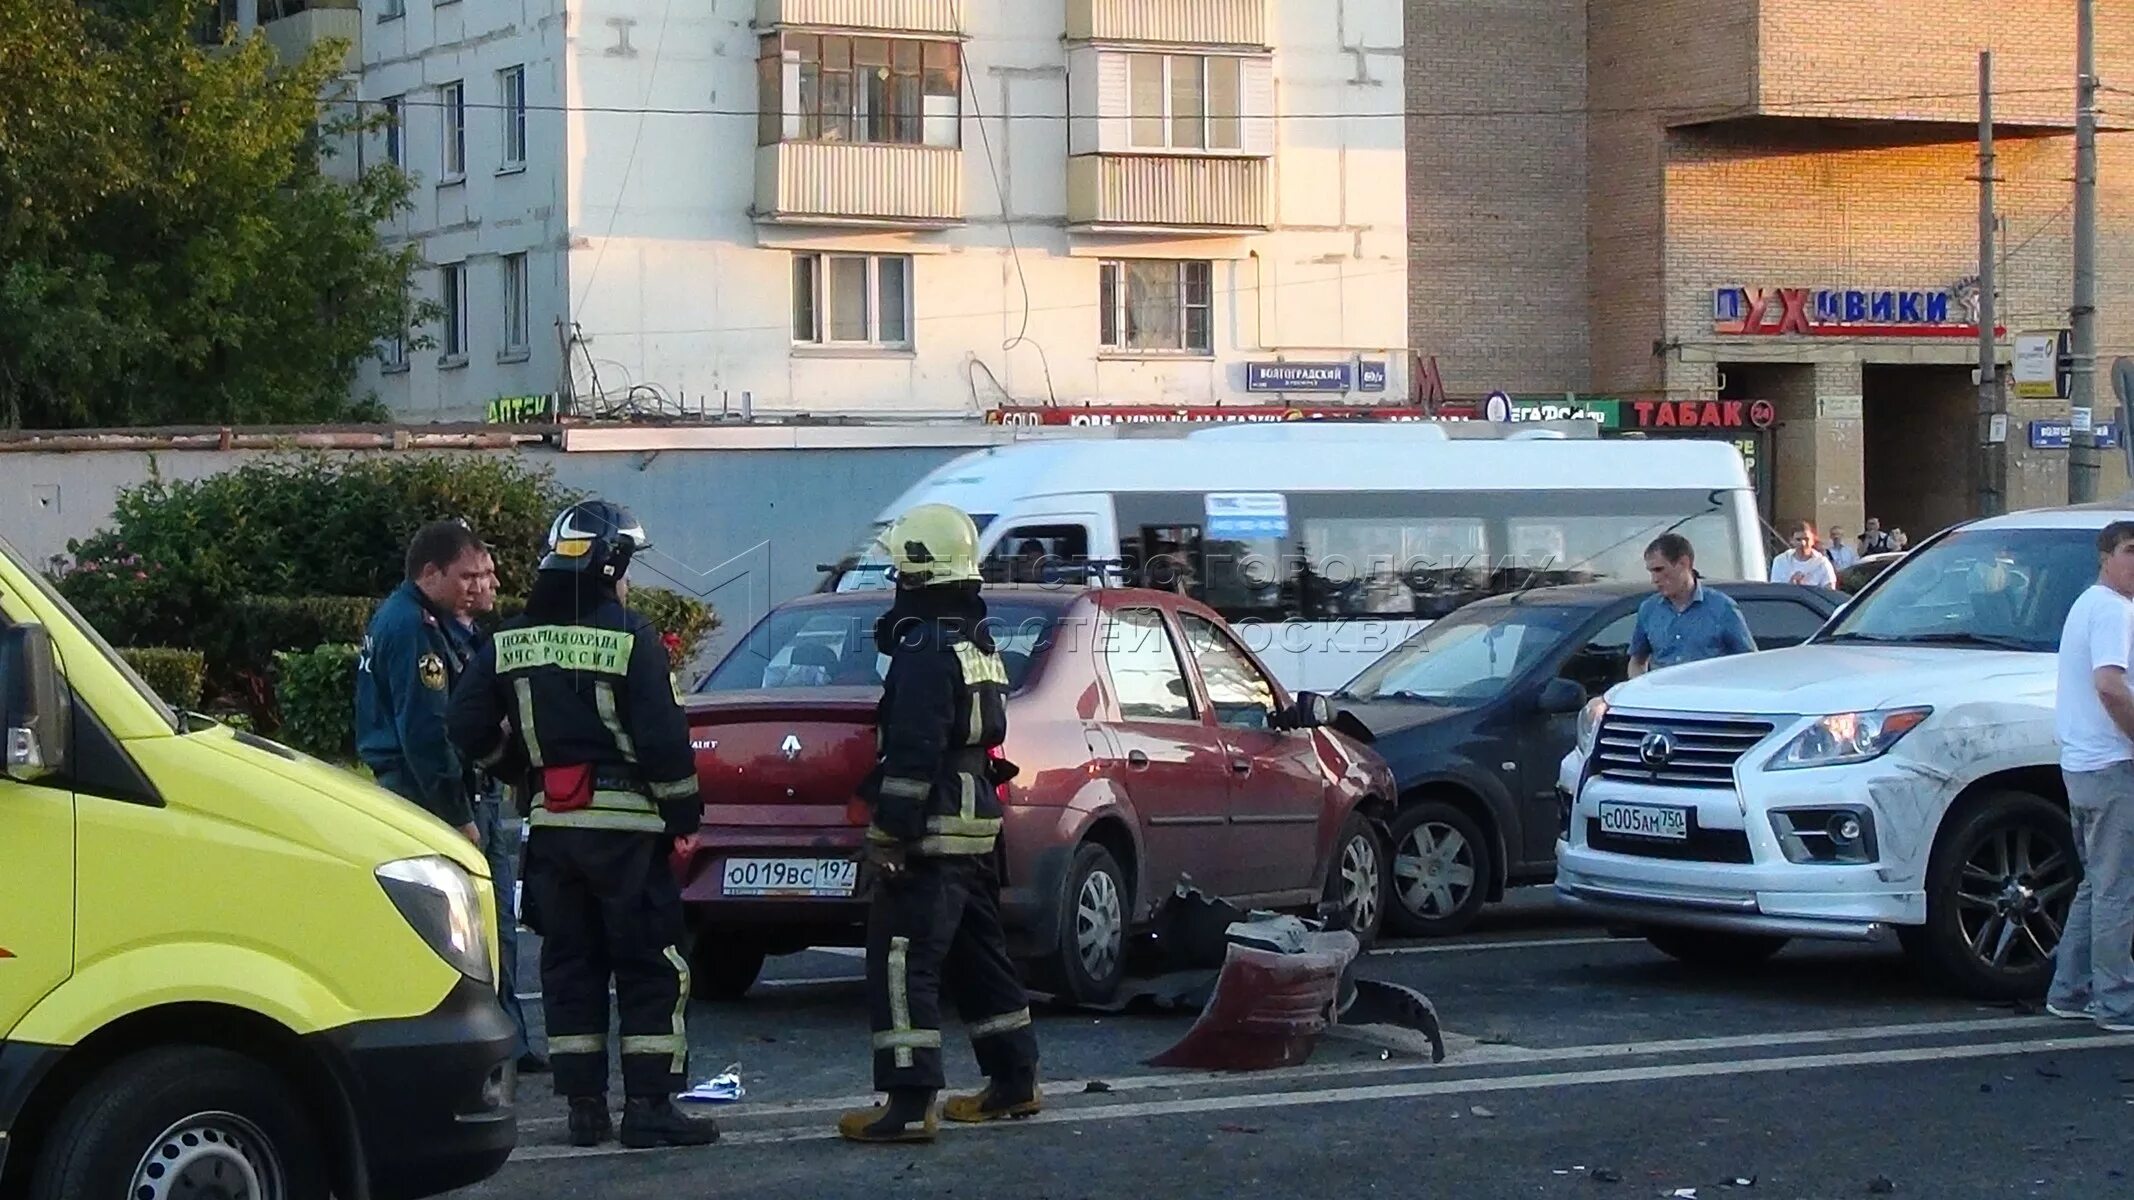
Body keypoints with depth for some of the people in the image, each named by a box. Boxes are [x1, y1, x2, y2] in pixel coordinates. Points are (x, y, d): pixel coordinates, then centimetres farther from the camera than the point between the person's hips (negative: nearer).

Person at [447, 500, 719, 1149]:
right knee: (652, 970, 0)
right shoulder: (629, 637, -11)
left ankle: (584, 1106, 12)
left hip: (551, 824, 5)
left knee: (570, 966, 11)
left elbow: (469, 726, 6)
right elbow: (662, 736, -14)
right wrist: (683, 813, -4)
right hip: (625, 825, -5)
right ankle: (648, 1106, -4)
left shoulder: (511, 641, 6)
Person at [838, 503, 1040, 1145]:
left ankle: (907, 1103, -15)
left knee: (901, 963, -11)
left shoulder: (927, 650, -16)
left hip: (931, 833, -10)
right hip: (976, 825, 10)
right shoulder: (978, 644, 15)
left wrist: (891, 833, -21)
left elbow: (914, 752, -22)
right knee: (978, 956, 20)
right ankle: (1014, 1080, 29)